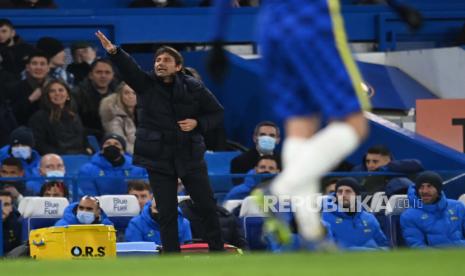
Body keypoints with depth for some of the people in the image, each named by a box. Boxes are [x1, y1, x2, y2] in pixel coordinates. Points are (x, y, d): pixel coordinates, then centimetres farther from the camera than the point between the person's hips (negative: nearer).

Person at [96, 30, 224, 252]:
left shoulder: (193, 88, -3)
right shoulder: (146, 85, -3)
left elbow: (217, 113, 6)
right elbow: (129, 68, -22)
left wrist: (198, 123, -13)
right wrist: (114, 52, -42)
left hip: (190, 156, 0)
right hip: (159, 159, 0)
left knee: (208, 206, 7)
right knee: (167, 214, 1)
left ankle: (218, 251, 25)